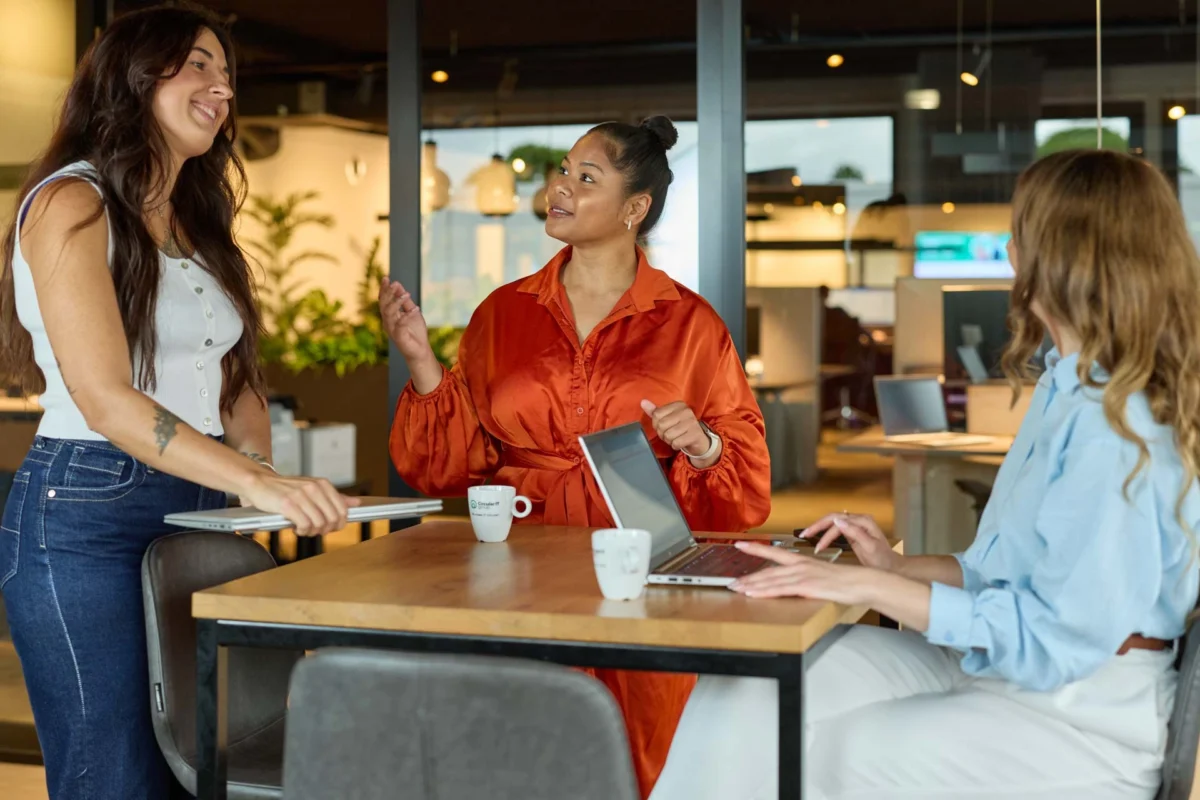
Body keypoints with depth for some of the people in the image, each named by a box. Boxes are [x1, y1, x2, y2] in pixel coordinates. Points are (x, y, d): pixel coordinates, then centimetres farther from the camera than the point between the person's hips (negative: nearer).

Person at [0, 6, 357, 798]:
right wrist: (254, 483, -29)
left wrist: (264, 476, -3)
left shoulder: (197, 224, 18)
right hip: (87, 517, -8)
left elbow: (237, 379, 17)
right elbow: (104, 397, -19)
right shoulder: (72, 203, -8)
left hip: (198, 514, 8)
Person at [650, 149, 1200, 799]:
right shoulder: (1068, 394, 12)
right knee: (740, 696, -9)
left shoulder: (1117, 430, -20)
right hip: (995, 670, 9)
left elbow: (1060, 636, -23)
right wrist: (898, 568, 7)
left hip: (1080, 717, -9)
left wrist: (869, 588, -22)